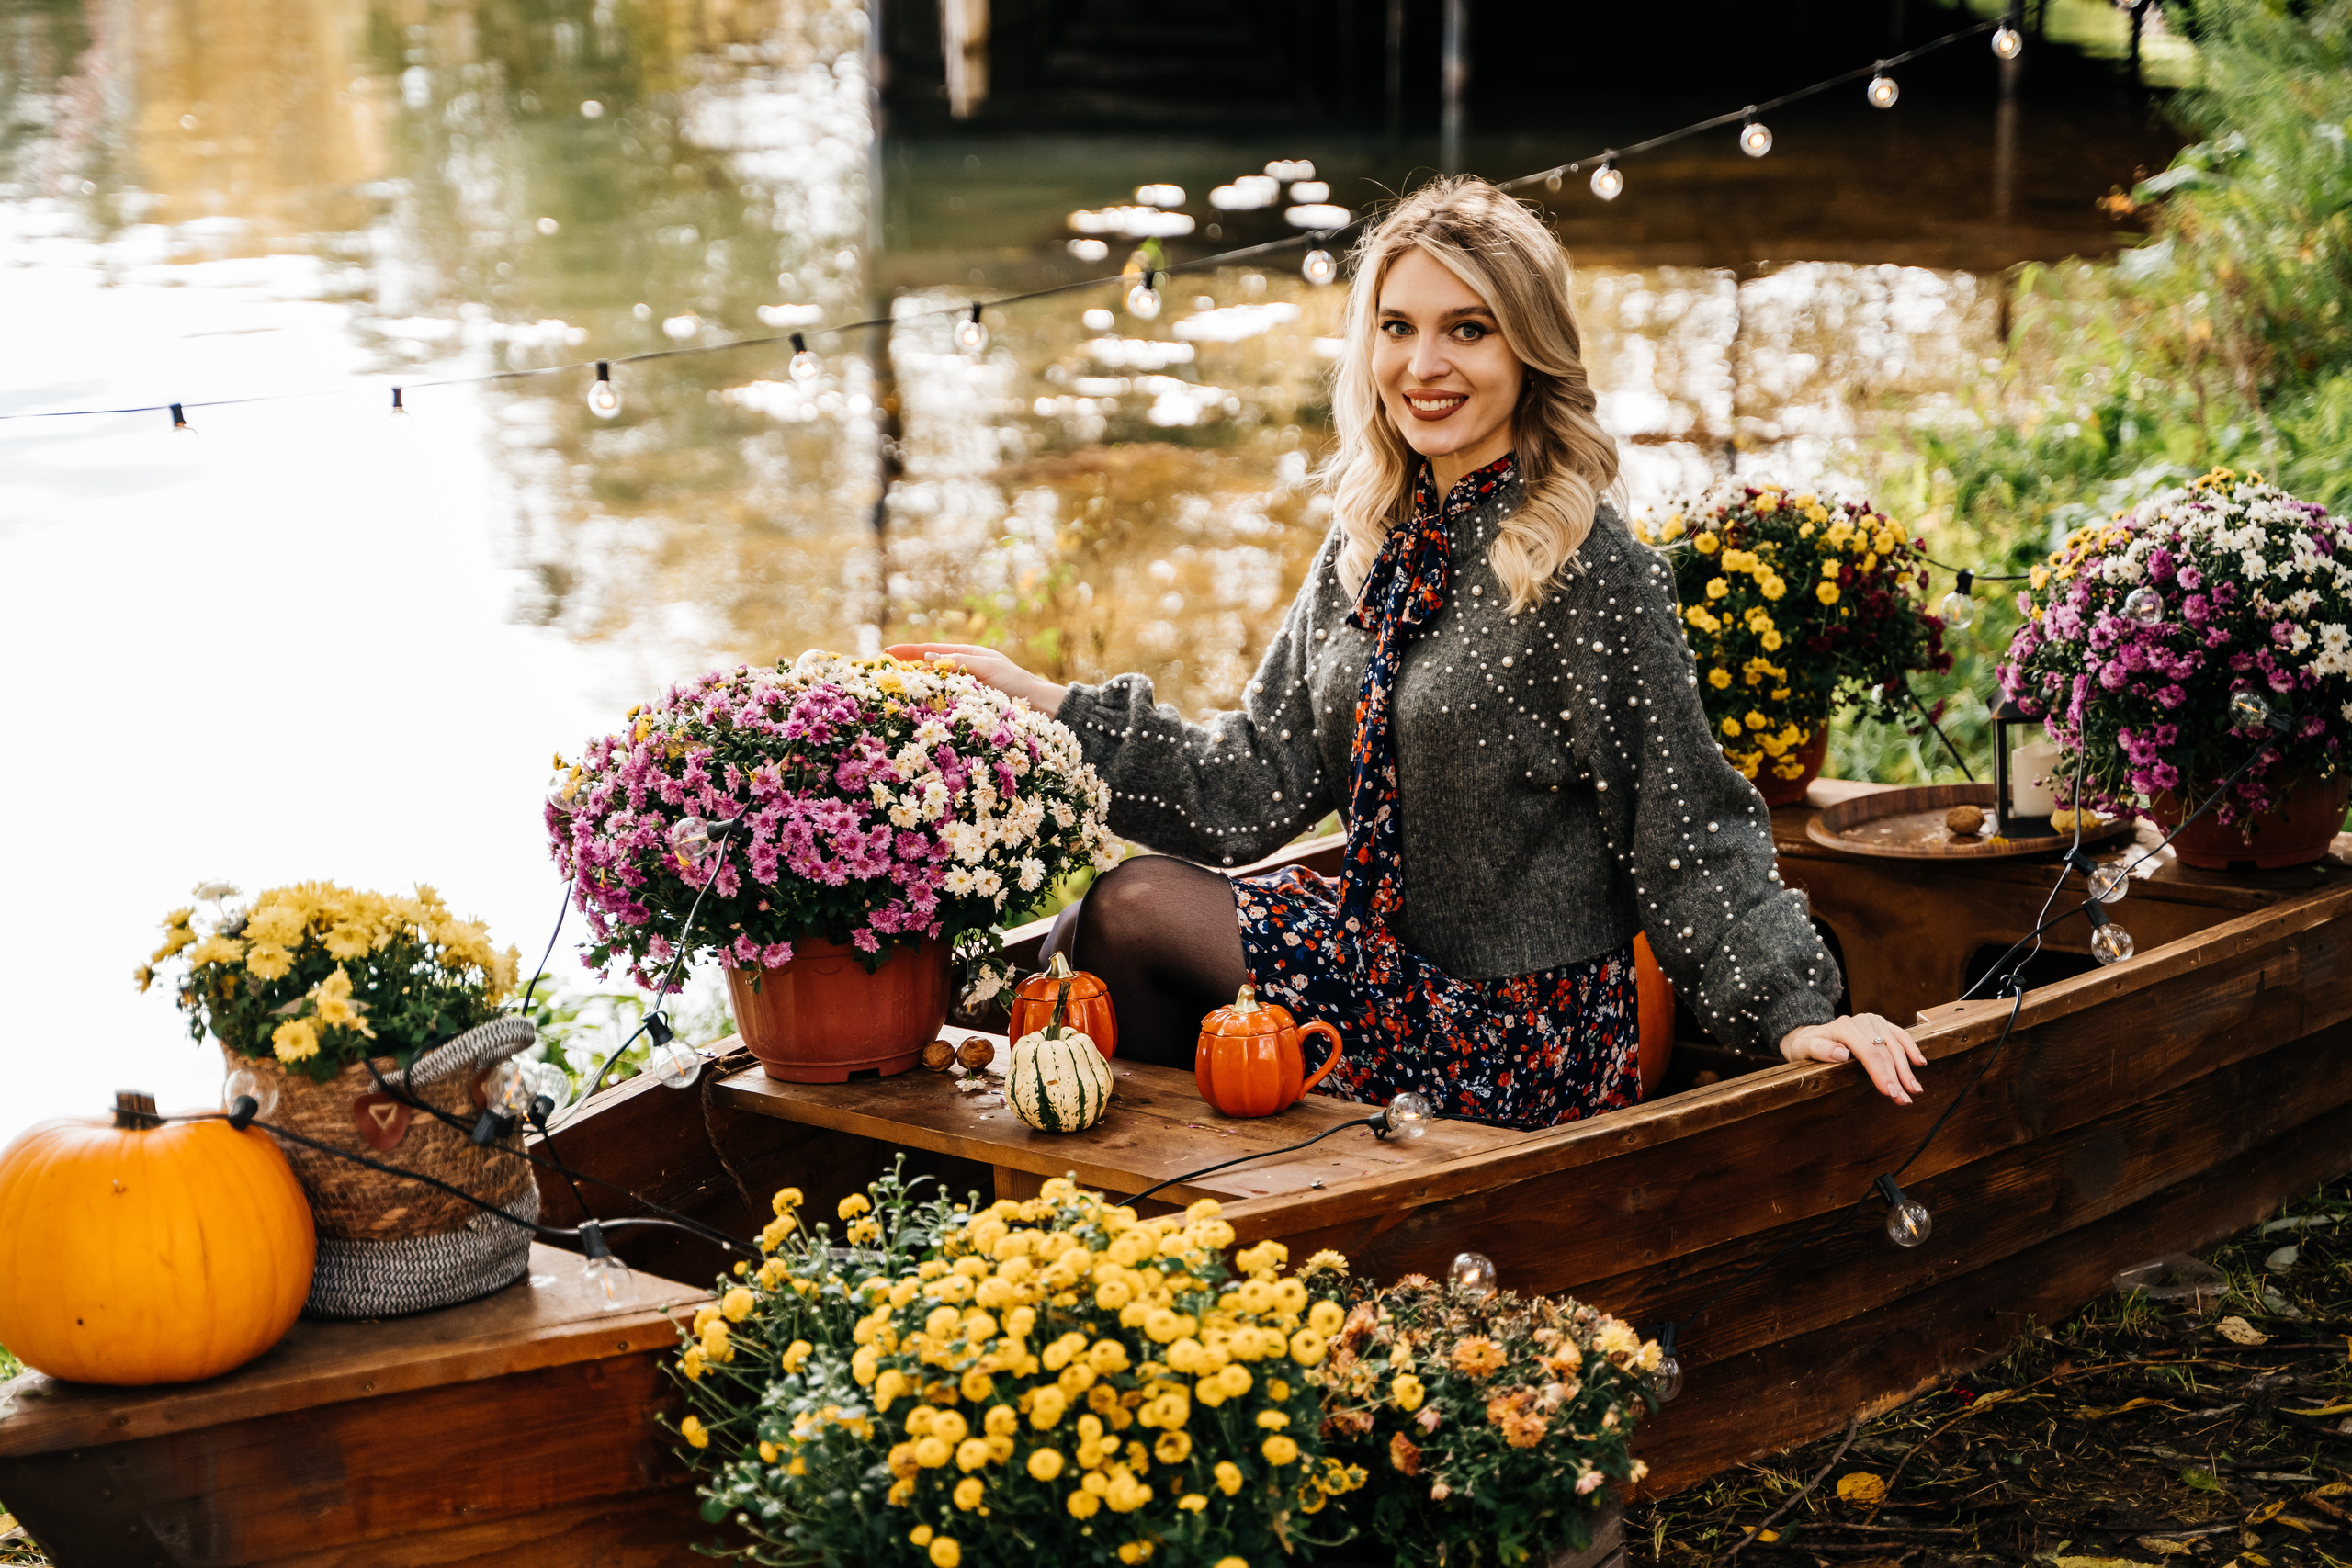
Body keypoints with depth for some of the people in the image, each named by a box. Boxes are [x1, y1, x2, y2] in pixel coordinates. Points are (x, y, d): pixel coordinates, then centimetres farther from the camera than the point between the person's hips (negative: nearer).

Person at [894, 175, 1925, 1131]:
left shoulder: (1586, 568, -18)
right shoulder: (1371, 546, 4)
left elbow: (1687, 824, -16)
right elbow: (1257, 781, 5)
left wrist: (1795, 1007, -20)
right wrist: (1041, 703, 1)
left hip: (1518, 1040, -6)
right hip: (1389, 954, 7)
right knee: (1132, 903, -1)